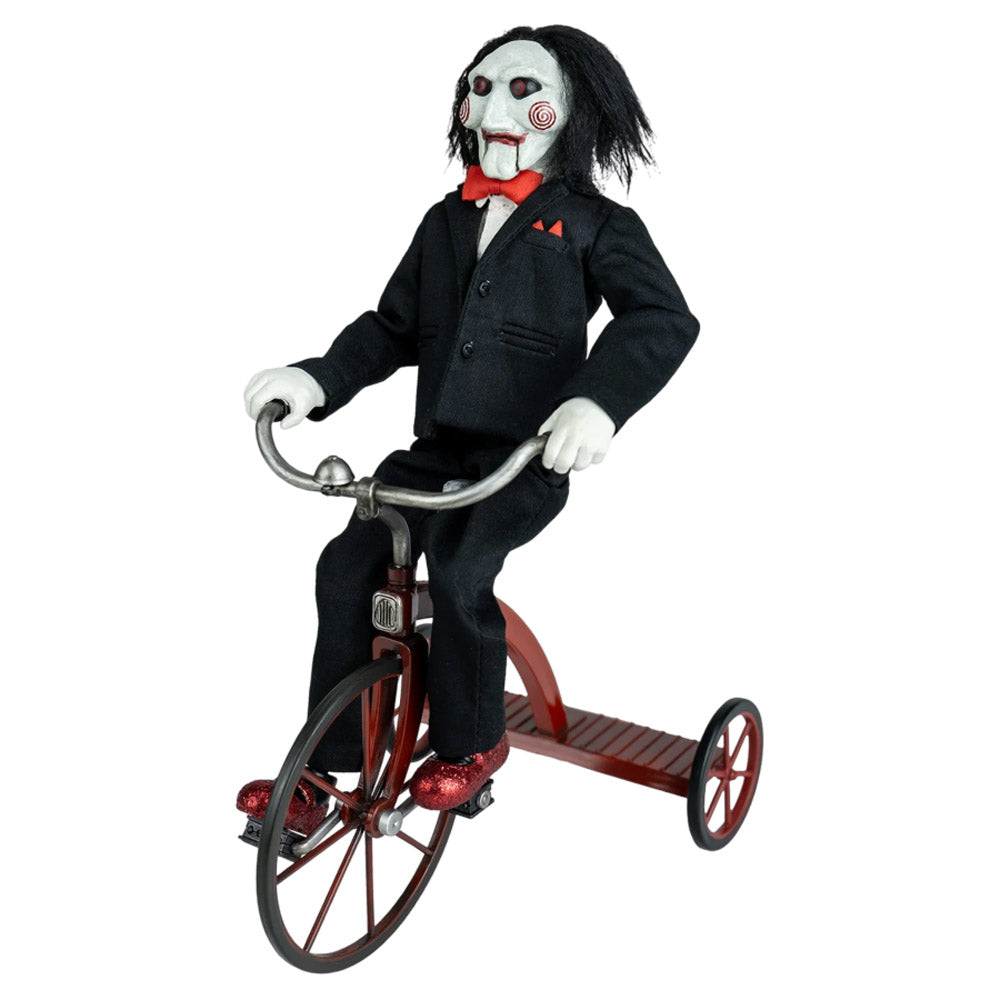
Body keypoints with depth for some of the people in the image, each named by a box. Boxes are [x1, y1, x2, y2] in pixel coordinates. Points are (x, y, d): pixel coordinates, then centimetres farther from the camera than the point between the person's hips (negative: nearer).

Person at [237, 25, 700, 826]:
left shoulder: (594, 224, -1)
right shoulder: (445, 221, 16)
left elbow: (663, 318, -16)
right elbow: (391, 328, 14)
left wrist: (599, 400, -34)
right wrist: (318, 378, -5)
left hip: (527, 459, -5)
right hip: (436, 449, 5)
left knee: (458, 570, -28)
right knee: (346, 566, -12)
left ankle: (471, 741, 0)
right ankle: (328, 773, -1)